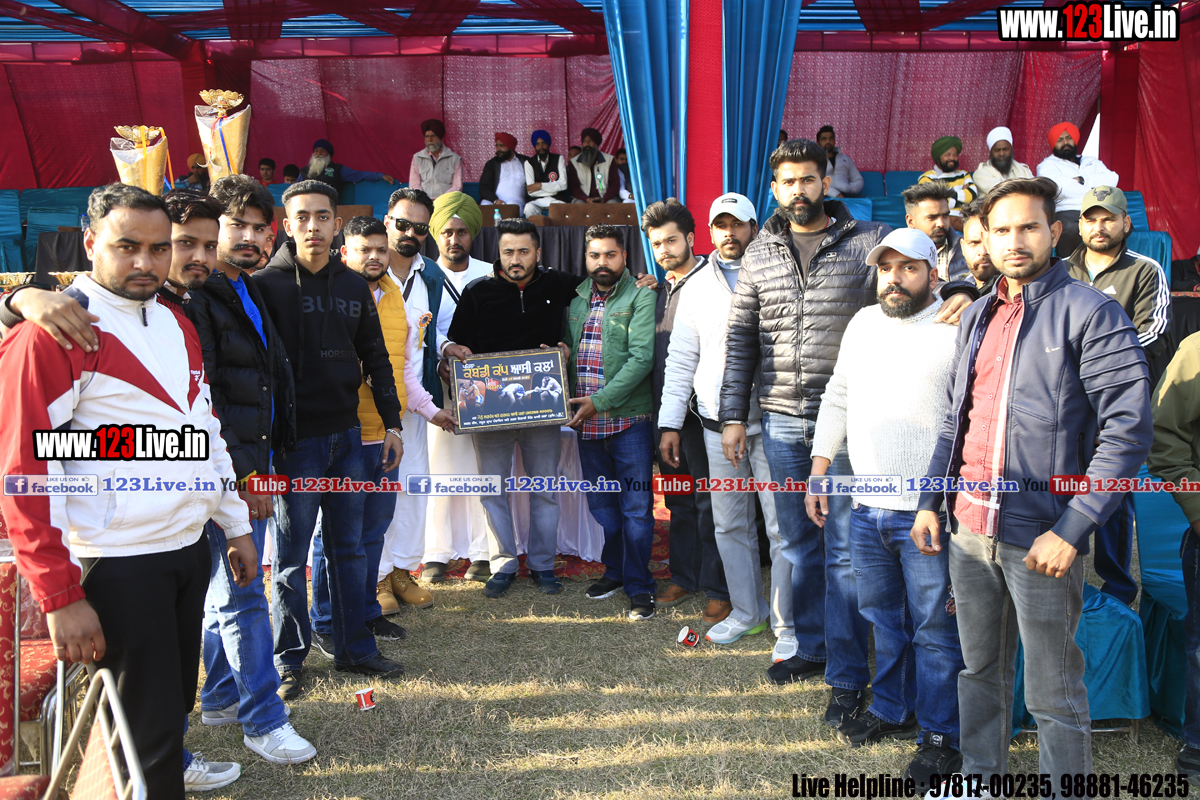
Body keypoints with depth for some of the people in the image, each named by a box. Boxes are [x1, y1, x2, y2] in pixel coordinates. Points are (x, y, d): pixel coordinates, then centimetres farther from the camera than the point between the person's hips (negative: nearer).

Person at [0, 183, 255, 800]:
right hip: (115, 563, -7)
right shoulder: (50, 334, -12)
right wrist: (60, 597, -17)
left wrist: (236, 524, 19)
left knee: (176, 704, 18)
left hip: (189, 547, 7)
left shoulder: (177, 326, 12)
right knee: (148, 732, 1)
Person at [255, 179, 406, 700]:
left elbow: (376, 358, 14)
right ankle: (289, 659, 19)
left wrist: (391, 422, 10)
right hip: (295, 440, -5)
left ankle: (354, 648, 25)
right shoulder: (267, 285, -6)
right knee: (291, 557, 5)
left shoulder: (353, 287, 9)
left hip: (346, 434, 5)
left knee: (349, 548, 13)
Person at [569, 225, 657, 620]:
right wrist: (570, 401, 0)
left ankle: (639, 587, 12)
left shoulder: (641, 295, -6)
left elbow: (642, 357, -15)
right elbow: (567, 349, 18)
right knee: (601, 505, 15)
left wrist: (599, 401, -16)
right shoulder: (577, 298, 12)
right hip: (586, 421, 6)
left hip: (629, 418, -5)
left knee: (636, 508, 1)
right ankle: (615, 571, 32)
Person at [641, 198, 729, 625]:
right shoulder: (659, 290, 15)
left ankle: (718, 590, 10)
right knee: (678, 501, 16)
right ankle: (684, 576, 29)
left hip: (697, 410, -7)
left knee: (708, 503, 0)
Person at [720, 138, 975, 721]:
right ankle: (812, 646, 33)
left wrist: (959, 290, -25)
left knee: (844, 547, 0)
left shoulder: (867, 241, 0)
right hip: (781, 421, 4)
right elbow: (741, 338, 10)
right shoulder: (759, 253, 9)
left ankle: (847, 675, 11)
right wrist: (733, 414, 6)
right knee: (799, 542, 15)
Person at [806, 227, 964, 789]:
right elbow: (837, 400, 17)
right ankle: (891, 710, 38)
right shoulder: (863, 323, 12)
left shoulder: (956, 330, -8)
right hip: (866, 508, 6)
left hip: (927, 513, -6)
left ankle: (939, 735, 22)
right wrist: (818, 476, 13)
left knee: (934, 629, 5)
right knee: (883, 618, 19)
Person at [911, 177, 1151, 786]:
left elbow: (1128, 430, -14)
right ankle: (979, 777, 37)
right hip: (969, 531, 6)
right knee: (980, 672, 20)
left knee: (1054, 695, 6)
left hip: (1041, 539, -6)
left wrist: (1072, 528, -19)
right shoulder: (976, 318, 12)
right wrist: (930, 501, 10)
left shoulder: (1090, 313, -8)